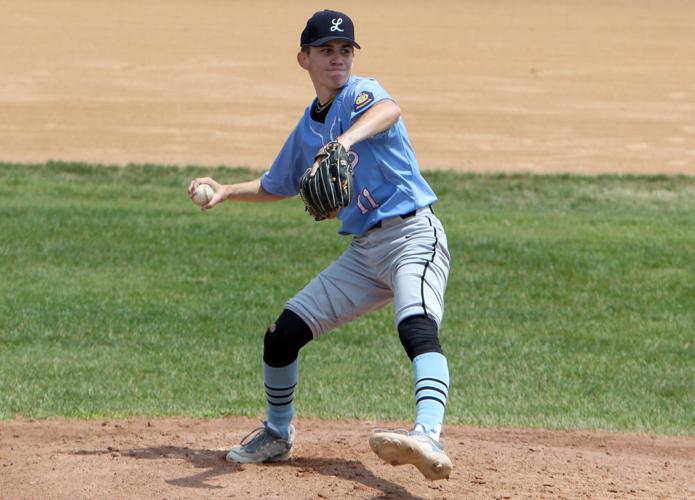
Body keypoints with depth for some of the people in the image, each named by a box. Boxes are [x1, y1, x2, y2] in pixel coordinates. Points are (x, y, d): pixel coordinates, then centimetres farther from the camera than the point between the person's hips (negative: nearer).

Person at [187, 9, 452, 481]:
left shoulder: (359, 93, -7)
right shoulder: (307, 130, 15)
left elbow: (388, 110, -34)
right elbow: (276, 185, 34)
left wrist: (344, 141, -52)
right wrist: (226, 191, 20)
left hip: (414, 235, -7)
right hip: (364, 251, 8)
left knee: (418, 328, -33)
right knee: (282, 334, 6)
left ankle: (429, 439, -54)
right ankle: (277, 435, 29)